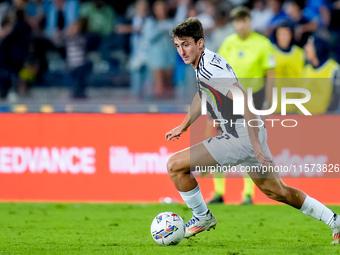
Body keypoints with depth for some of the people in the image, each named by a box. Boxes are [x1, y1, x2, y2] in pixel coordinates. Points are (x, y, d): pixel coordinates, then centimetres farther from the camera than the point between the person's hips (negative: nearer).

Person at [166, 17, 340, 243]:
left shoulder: (210, 67, -21)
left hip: (241, 138, -10)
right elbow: (203, 95, 31)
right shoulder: (201, 64, 9)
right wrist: (184, 126, 37)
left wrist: (255, 144, -30)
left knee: (175, 165, -8)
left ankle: (202, 217, 9)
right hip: (250, 136, 10)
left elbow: (244, 100, -28)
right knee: (276, 191, 22)